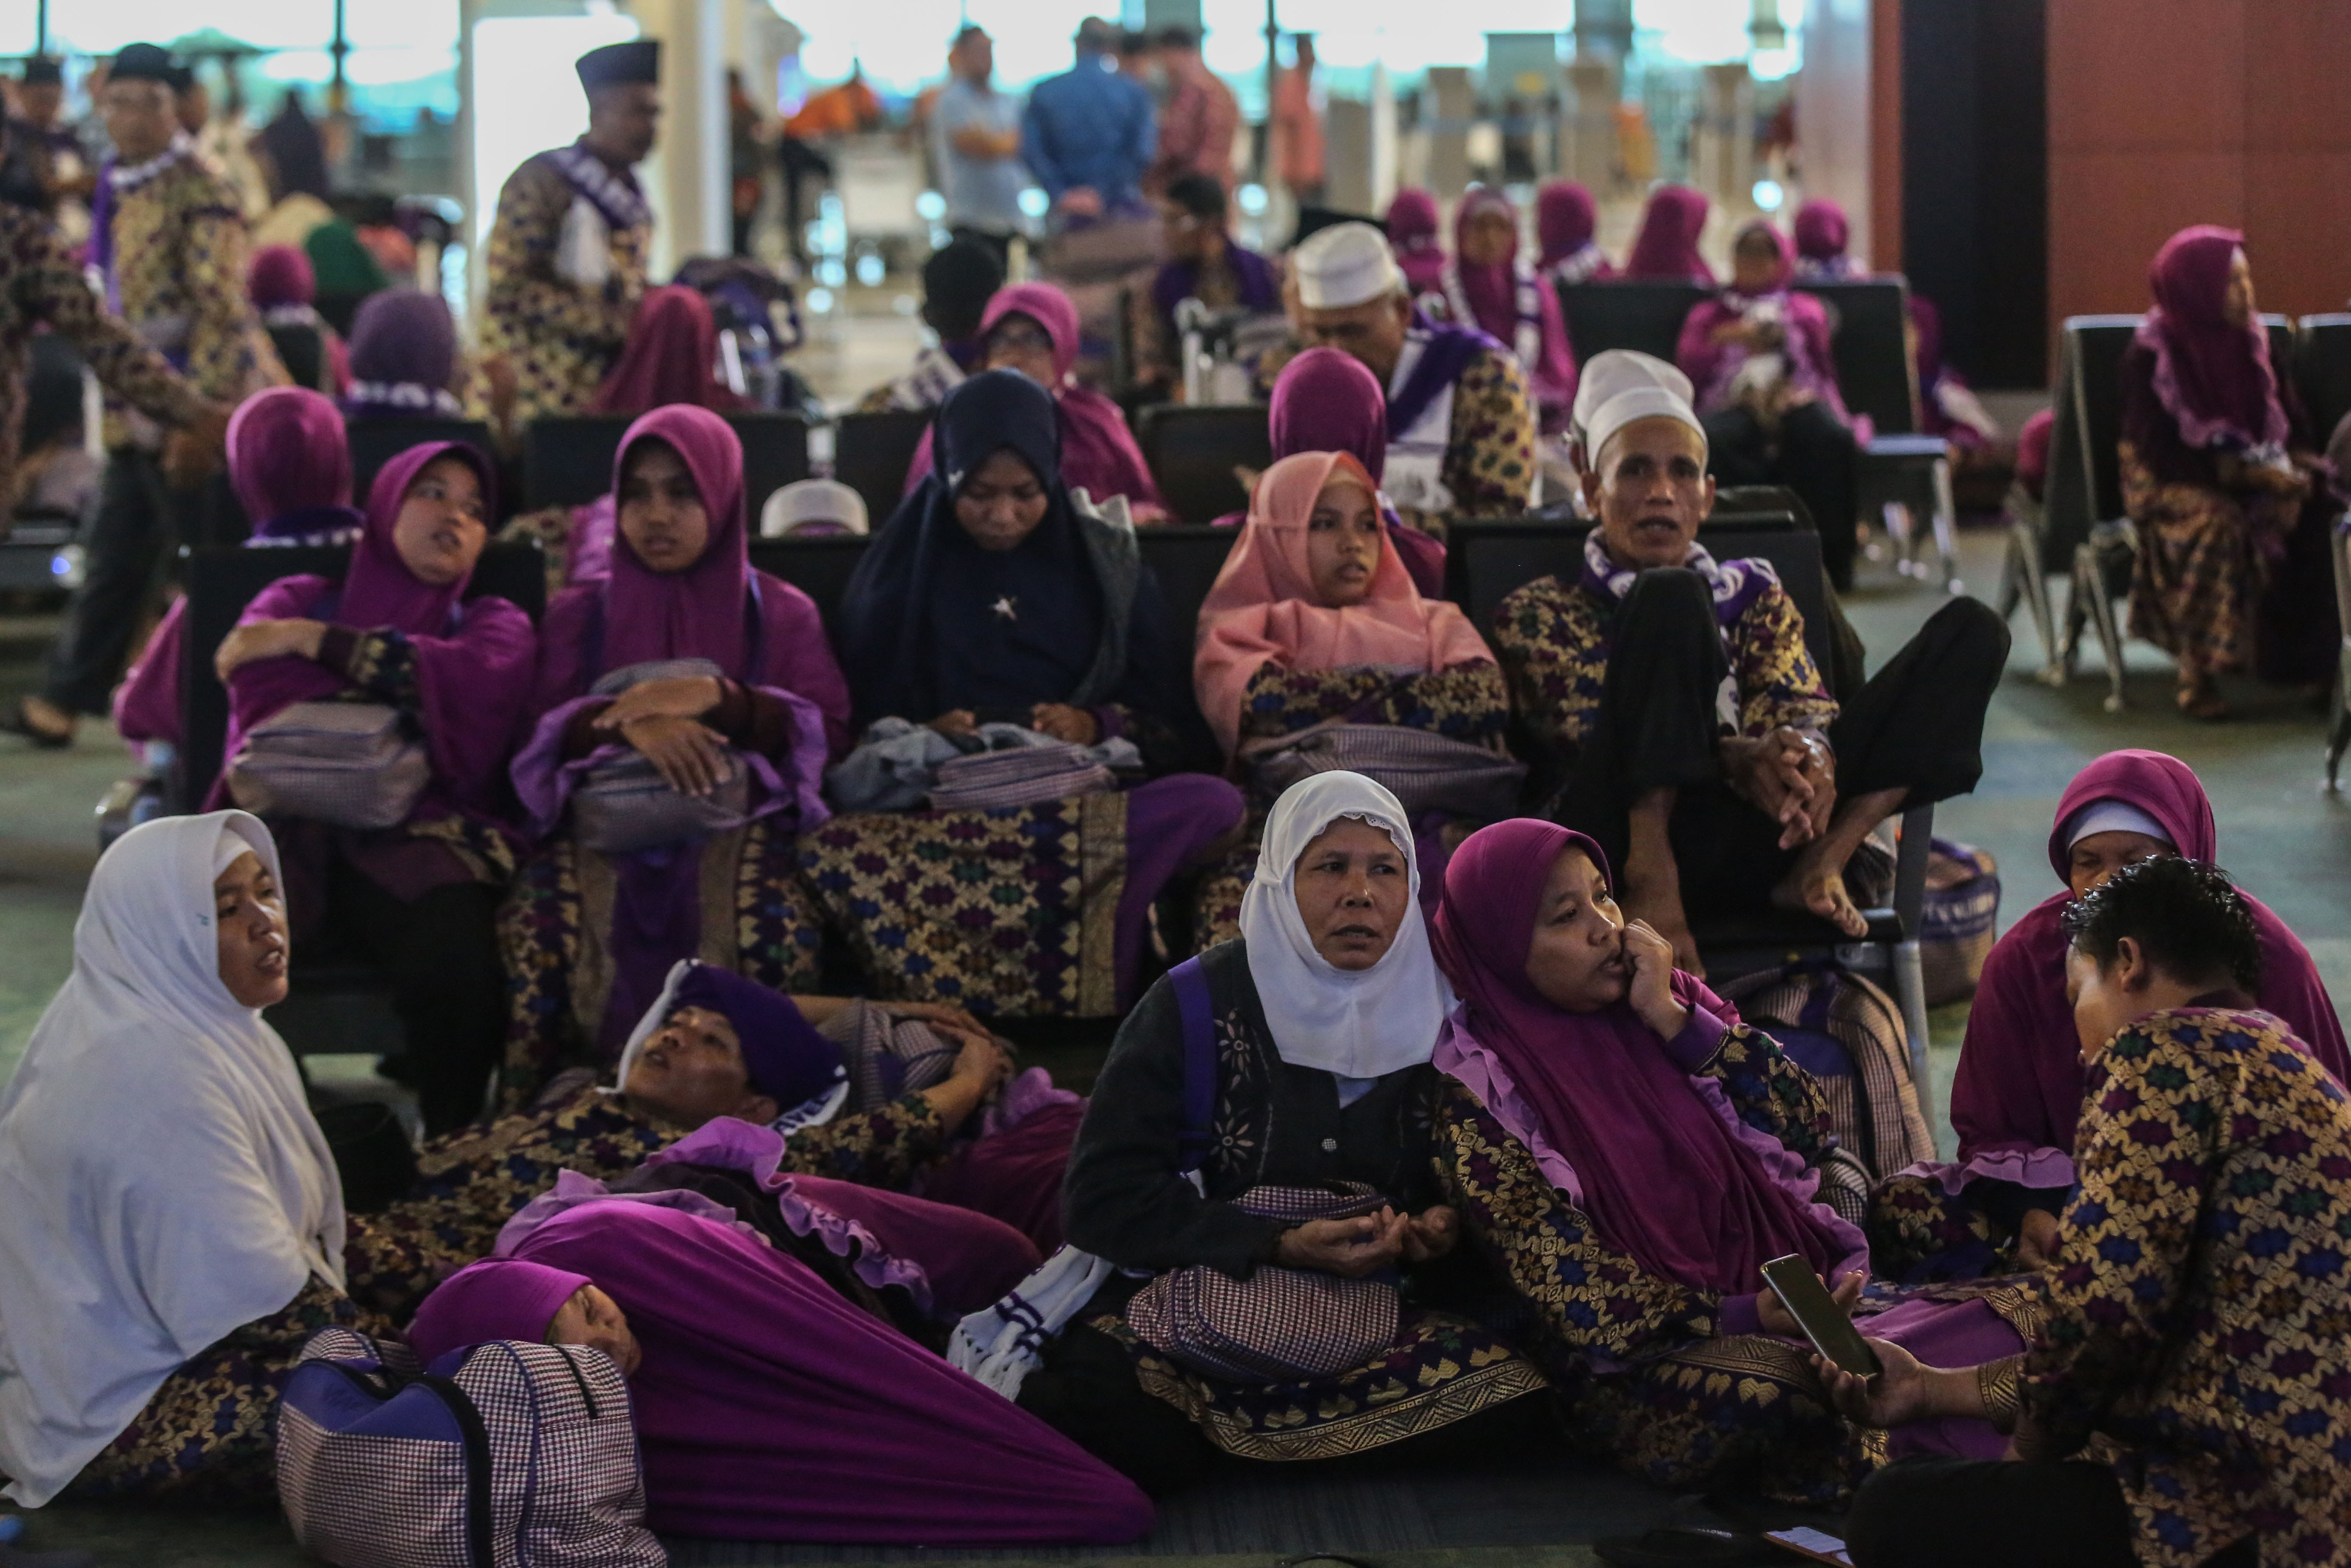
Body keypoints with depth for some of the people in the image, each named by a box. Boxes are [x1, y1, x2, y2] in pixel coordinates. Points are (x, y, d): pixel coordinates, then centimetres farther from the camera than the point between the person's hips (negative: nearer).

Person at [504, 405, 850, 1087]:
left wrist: (715, 695, -12)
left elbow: (827, 728, 3)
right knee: (546, 924, -34)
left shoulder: (781, 612, 17)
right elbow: (538, 729, 5)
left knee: (773, 929, -36)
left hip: (734, 817, -1)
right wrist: (628, 722, -16)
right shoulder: (579, 613, 19)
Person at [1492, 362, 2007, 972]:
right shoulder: (1539, 612, 18)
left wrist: (1810, 755, -15)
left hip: (1757, 840, 4)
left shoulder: (1752, 593, 30)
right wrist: (1738, 756, -20)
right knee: (1668, 595, -24)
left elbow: (1801, 707, 12)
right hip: (1631, 837, -4)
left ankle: (1822, 859, -23)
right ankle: (1650, 877, -35)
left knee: (1972, 628, -4)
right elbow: (1588, 732, 0)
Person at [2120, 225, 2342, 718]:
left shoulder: (2249, 339, 5)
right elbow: (2163, 450, -18)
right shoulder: (2150, 355, -13)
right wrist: (2242, 471, -25)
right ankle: (2198, 673, -30)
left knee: (2323, 505, -20)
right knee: (2216, 522, -38)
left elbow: (2287, 417, 10)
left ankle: (2321, 659, -14)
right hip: (2169, 481, -6)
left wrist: (2296, 460, -11)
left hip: (2251, 470, 6)